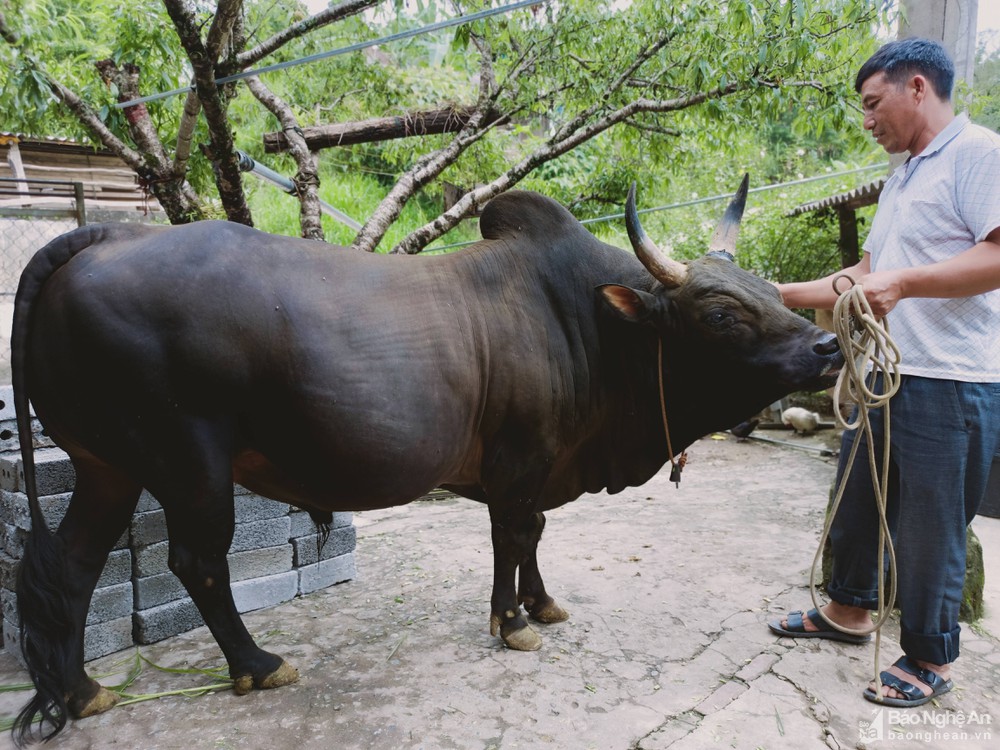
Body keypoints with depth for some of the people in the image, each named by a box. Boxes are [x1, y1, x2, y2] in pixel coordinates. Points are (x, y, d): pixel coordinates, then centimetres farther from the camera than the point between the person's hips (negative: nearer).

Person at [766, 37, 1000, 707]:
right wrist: (780, 294, 19)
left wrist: (903, 283, -27)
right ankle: (849, 609, 37)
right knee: (857, 497, 18)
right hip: (883, 374, 9)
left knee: (929, 526, 2)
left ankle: (930, 659, 21)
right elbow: (865, 276, 23)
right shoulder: (902, 179, 21)